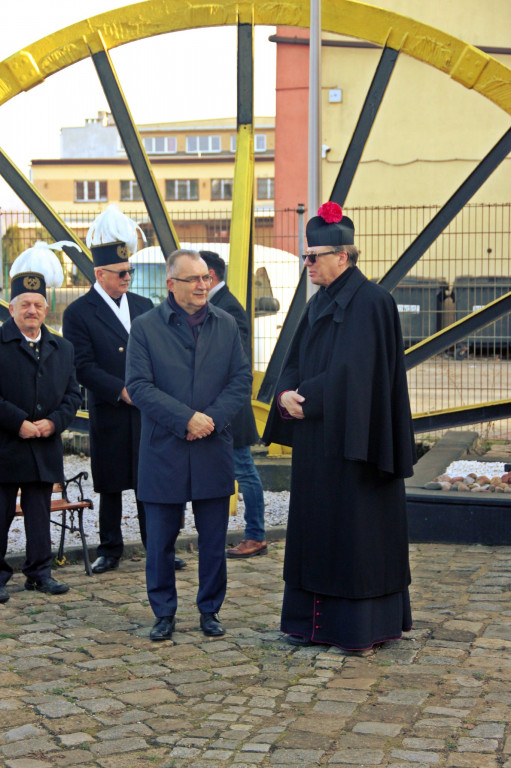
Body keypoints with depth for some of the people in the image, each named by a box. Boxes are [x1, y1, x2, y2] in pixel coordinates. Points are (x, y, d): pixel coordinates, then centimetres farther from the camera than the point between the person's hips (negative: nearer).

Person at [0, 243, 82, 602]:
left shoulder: (62, 349, 12)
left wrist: (53, 422, -7)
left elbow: (73, 394, 9)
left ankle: (40, 572, 20)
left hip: (45, 449, 4)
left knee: (40, 514, 11)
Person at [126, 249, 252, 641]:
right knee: (161, 540, 6)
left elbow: (242, 379, 3)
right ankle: (164, 613, 20)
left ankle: (210, 610, 22)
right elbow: (139, 386, -9)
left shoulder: (227, 324, 7)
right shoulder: (145, 327, -2)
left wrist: (211, 418, -12)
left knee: (214, 540, 8)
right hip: (164, 451, -2)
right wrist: (186, 418, -17)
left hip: (214, 450, 2)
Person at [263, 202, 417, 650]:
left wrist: (305, 397, -14)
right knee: (317, 526, 11)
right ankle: (318, 620, 19)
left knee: (357, 525, -2)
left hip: (352, 437, -9)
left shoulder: (370, 302, -13)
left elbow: (351, 370, -21)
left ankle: (365, 626, 7)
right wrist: (286, 396, -8)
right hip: (317, 437, 9)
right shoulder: (320, 304, 14)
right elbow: (296, 362, 12)